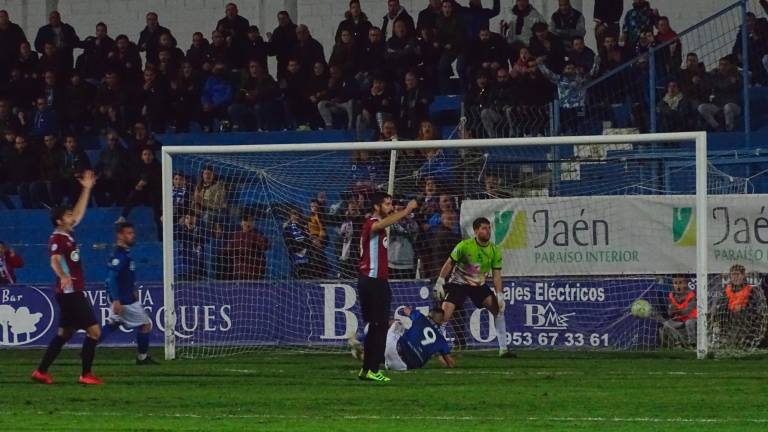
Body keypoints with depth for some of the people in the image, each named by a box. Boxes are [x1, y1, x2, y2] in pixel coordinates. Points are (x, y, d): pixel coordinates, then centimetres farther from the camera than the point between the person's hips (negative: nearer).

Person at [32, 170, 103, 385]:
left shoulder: (68, 234, 12)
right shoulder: (57, 238, -14)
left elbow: (79, 213, 25)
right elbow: (54, 260, -30)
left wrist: (87, 189, 23)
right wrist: (63, 276, -49)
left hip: (73, 292, 10)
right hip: (70, 292, -10)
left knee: (64, 333, 14)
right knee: (94, 331, -10)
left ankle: (42, 371, 17)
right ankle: (86, 375, -7)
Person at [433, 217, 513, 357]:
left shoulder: (494, 251, -8)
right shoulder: (464, 246, -18)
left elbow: (496, 275, -5)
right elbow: (449, 263, -9)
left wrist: (499, 294, -16)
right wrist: (440, 282, -13)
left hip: (479, 285, 4)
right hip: (458, 283, -4)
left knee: (498, 307, -10)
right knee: (445, 314, -21)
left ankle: (503, 349, -2)